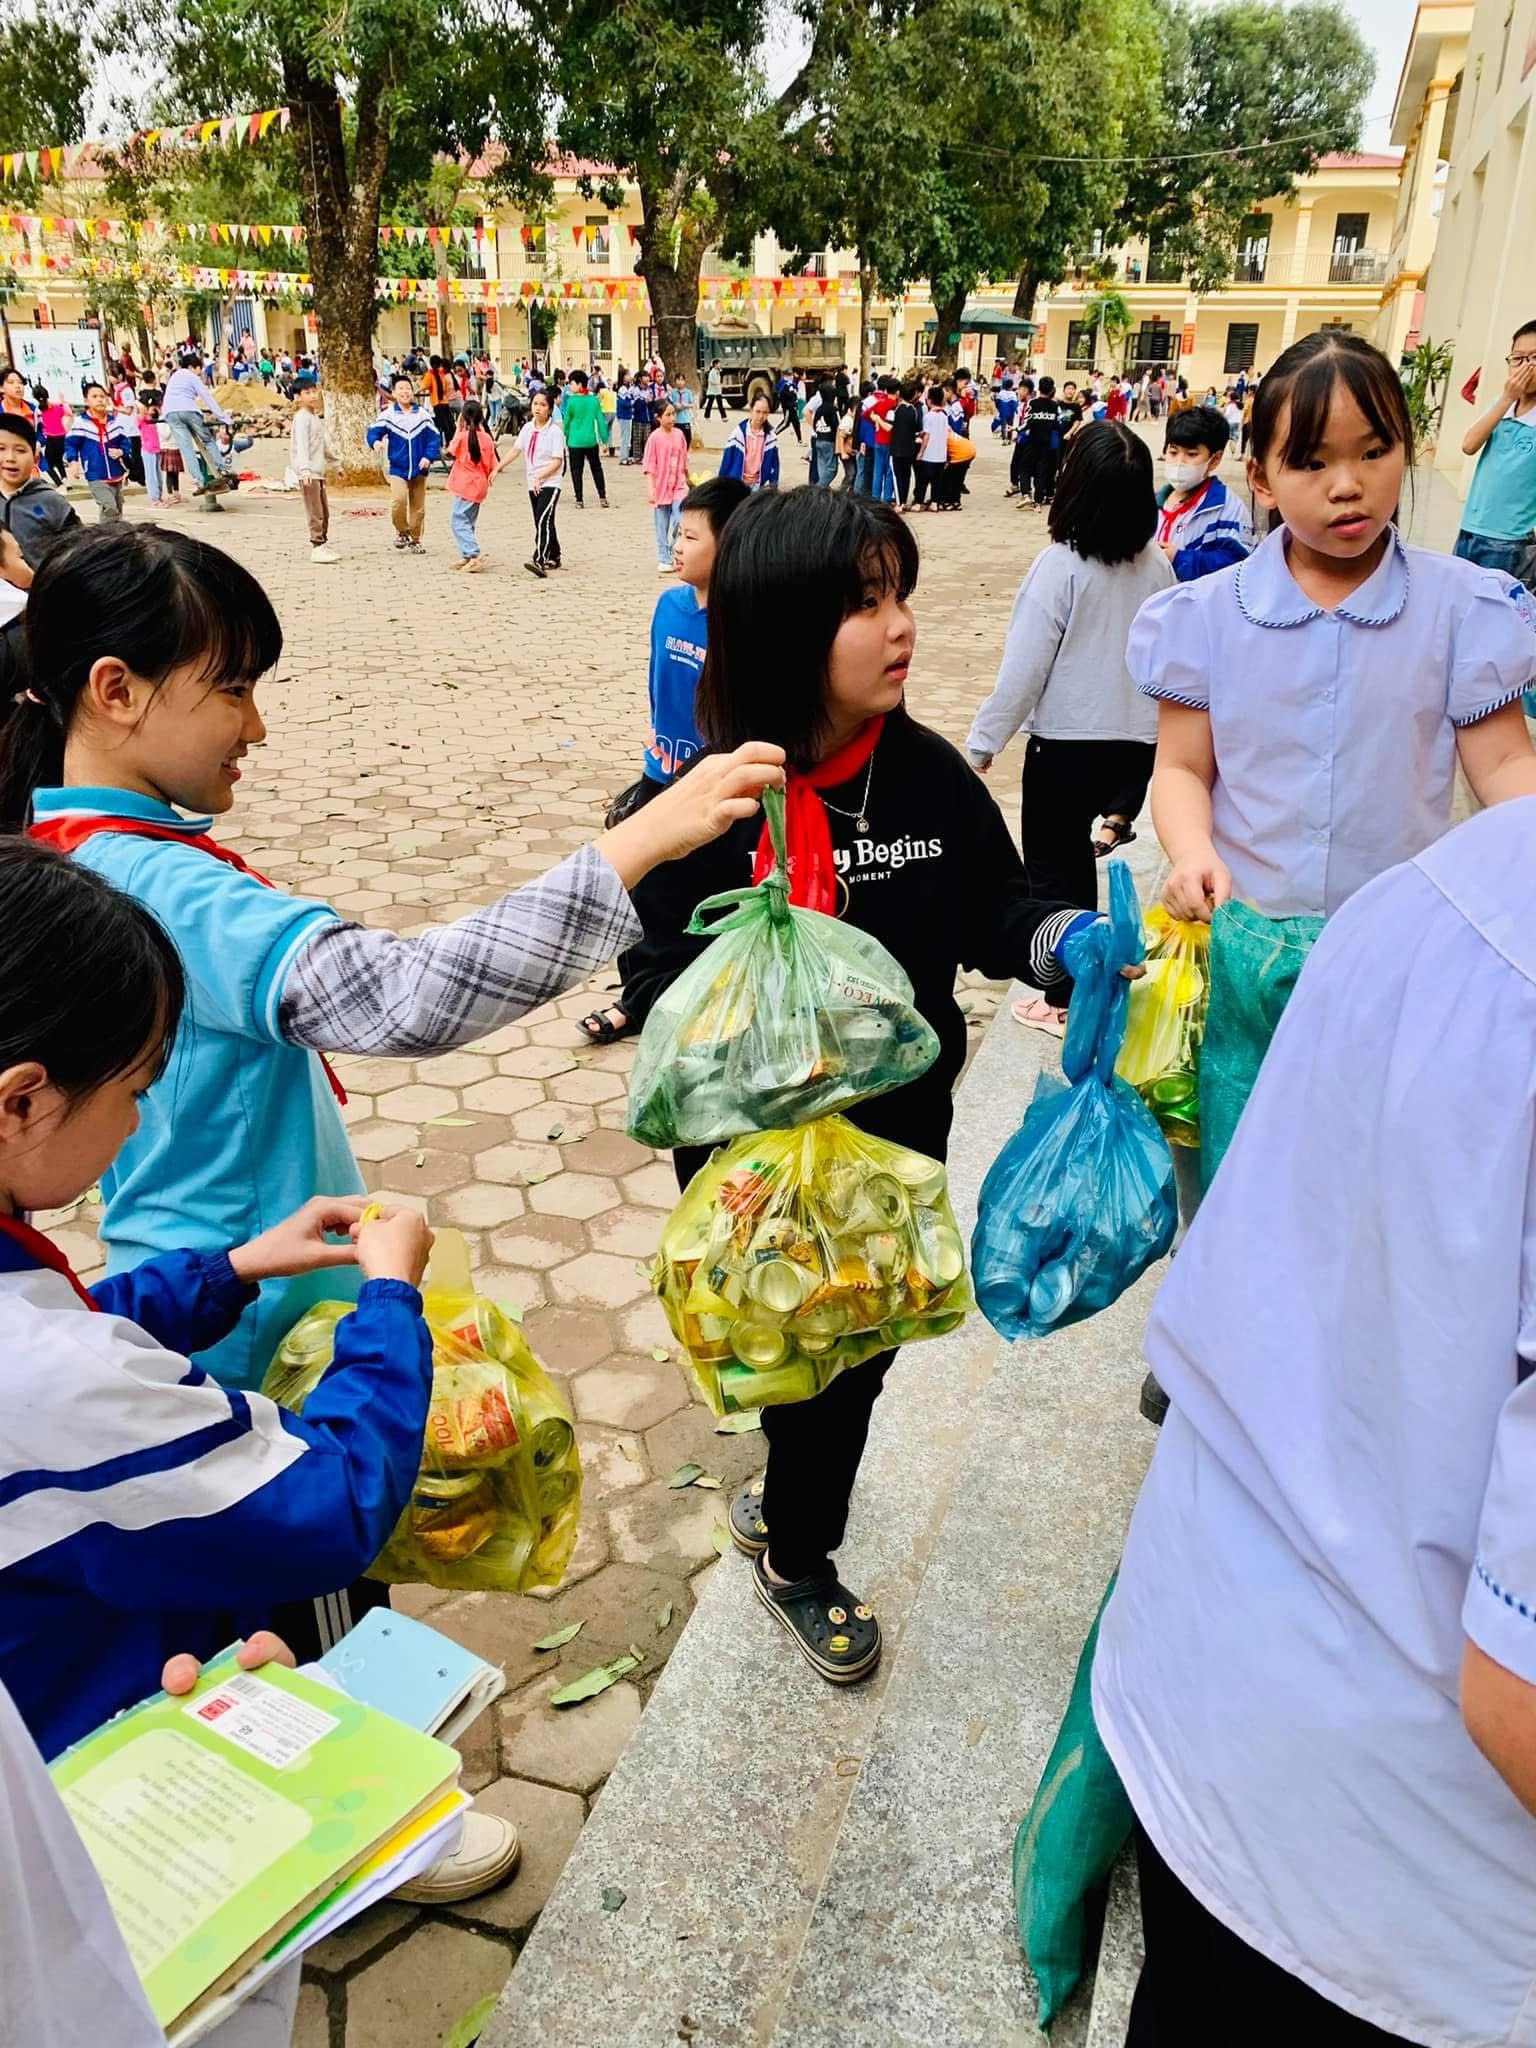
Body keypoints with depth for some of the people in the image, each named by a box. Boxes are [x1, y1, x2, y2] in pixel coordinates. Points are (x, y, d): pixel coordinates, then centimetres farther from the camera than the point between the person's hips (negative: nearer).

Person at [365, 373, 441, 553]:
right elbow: (372, 431, 1)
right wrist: (375, 441, -22)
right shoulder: (387, 416, -1)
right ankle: (402, 532, 2)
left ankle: (415, 540, 26)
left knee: (418, 508, 9)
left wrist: (429, 457, -10)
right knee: (398, 500, -23)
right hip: (397, 469, -2)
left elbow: (434, 437, 4)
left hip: (419, 470, 2)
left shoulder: (423, 415, 2)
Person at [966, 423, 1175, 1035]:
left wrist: (982, 743, -4)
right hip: (1138, 742, 4)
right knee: (1078, 861, 25)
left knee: (1054, 869, 10)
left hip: (1065, 743, -4)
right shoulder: (1157, 567, -1)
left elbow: (1023, 671, -15)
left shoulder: (1060, 567, -17)